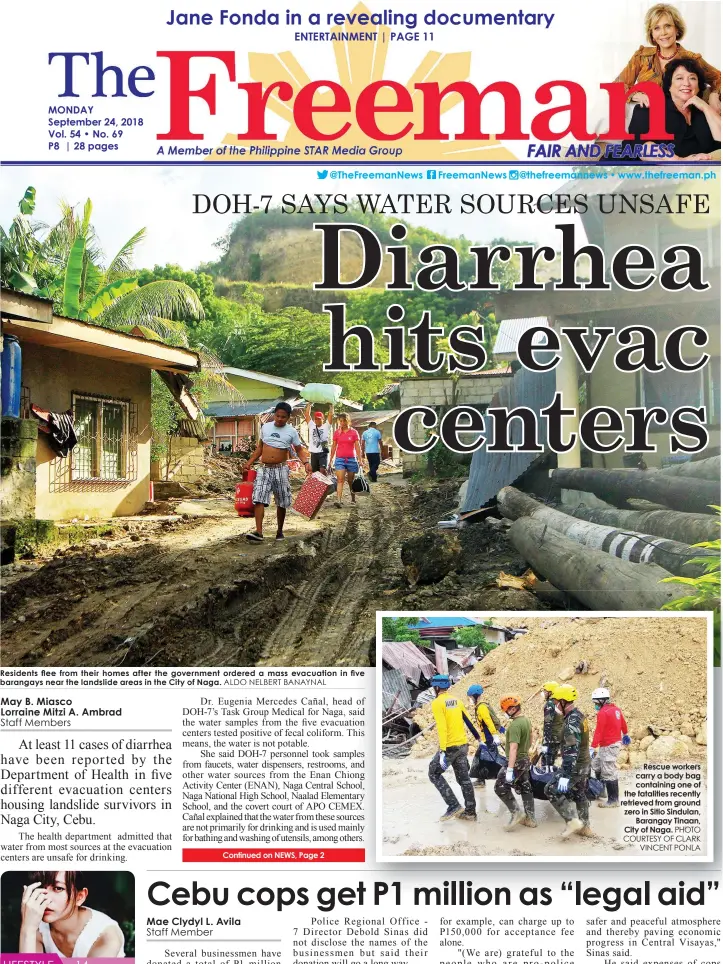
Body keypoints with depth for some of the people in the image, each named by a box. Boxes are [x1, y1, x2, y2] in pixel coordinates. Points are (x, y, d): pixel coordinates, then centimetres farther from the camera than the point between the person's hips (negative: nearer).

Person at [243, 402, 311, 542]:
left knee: (281, 502, 7)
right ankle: (259, 532, -20)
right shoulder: (265, 427, 6)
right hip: (264, 469, 1)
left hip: (281, 470, -1)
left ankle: (280, 531, 22)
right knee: (258, 499, -14)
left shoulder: (291, 431, -1)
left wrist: (306, 462, -15)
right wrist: (250, 461, 10)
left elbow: (299, 449, 2)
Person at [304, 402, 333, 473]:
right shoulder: (311, 426, 12)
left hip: (323, 453, -4)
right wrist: (310, 403, 12)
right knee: (314, 472, 8)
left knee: (322, 470, -20)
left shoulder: (326, 426, 4)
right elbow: (307, 414, 10)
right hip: (313, 453, 4)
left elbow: (331, 415, -3)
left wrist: (331, 405, 4)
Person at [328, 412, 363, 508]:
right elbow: (334, 446, 11)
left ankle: (353, 498, 29)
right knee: (340, 480, -12)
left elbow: (357, 447, 1)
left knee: (351, 480, 10)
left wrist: (360, 459, -5)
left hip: (351, 459, 0)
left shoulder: (354, 432, 1)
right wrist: (331, 459, 9)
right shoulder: (337, 432, 5)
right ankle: (338, 500, -21)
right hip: (340, 459, 0)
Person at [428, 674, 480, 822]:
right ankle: (470, 811, 18)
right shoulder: (456, 700, 9)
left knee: (434, 774, 7)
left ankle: (454, 806, 0)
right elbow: (468, 721, 12)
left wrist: (442, 751, -22)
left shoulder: (437, 702, -12)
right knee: (464, 778, 14)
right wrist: (478, 738, 19)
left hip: (449, 746, -7)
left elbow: (442, 728, -20)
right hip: (462, 745, 7)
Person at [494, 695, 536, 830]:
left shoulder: (515, 725, -26)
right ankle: (530, 818, 21)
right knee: (525, 789, 16)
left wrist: (510, 769, -32)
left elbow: (513, 748, -31)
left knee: (501, 787, -1)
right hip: (525, 759, 10)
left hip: (516, 761, -10)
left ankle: (516, 813, 1)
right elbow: (530, 738, 22)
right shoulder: (526, 720, 5)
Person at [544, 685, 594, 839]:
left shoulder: (571, 722, -26)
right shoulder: (579, 715, 6)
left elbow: (571, 751, -31)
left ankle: (573, 821, -4)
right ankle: (585, 827, 29)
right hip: (584, 764, 10)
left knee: (552, 791, -5)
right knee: (579, 795, 20)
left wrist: (565, 776, -33)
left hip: (575, 767, -10)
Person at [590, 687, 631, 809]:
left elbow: (598, 732, -25)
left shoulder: (603, 713, -20)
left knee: (609, 773, -5)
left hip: (608, 746, -10)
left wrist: (593, 748, -27)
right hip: (615, 742, 10)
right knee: (596, 765, 21)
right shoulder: (615, 709, 9)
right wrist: (625, 735, 41)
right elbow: (623, 723, 23)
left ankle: (613, 800, 0)